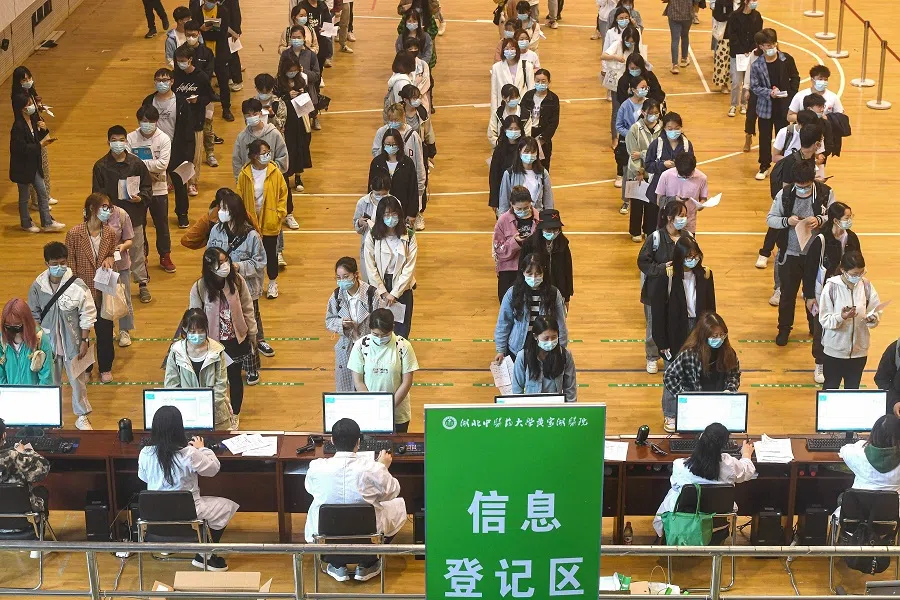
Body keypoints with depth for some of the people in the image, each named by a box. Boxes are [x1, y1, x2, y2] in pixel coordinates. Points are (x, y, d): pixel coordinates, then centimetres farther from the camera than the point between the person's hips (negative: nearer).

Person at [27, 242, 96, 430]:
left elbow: (87, 316, -8)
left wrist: (84, 341, -7)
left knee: (77, 380, 9)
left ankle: (82, 416, 25)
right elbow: (33, 315, 3)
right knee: (50, 380, 15)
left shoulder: (78, 286, -15)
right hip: (48, 342, 2)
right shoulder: (38, 287, -9)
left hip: (72, 342, -2)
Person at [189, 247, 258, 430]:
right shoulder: (199, 288, -18)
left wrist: (252, 336, 2)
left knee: (235, 377, 18)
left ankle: (235, 415, 38)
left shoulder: (237, 281, -12)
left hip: (237, 341, 2)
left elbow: (247, 310, -2)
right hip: (213, 342, -2)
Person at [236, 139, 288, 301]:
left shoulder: (275, 173, -9)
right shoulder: (245, 174, -9)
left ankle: (272, 283, 28)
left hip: (270, 222, 0)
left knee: (271, 252, 11)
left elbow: (283, 193, -1)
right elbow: (239, 196, -1)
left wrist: (279, 213, -6)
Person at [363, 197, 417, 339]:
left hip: (402, 287, 0)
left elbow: (409, 268, -11)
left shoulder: (409, 237, -9)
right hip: (379, 287, 0)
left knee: (402, 331, 8)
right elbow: (371, 269, -9)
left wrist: (394, 294, -15)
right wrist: (384, 293, -12)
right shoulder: (372, 237, -10)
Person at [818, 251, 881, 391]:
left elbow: (876, 311, 1)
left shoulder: (866, 286, -5)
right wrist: (841, 317, -32)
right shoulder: (832, 287, -14)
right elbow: (824, 320, -14)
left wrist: (872, 318, -22)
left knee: (853, 389, 16)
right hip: (834, 349, -3)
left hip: (859, 349, 3)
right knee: (831, 387, 14)